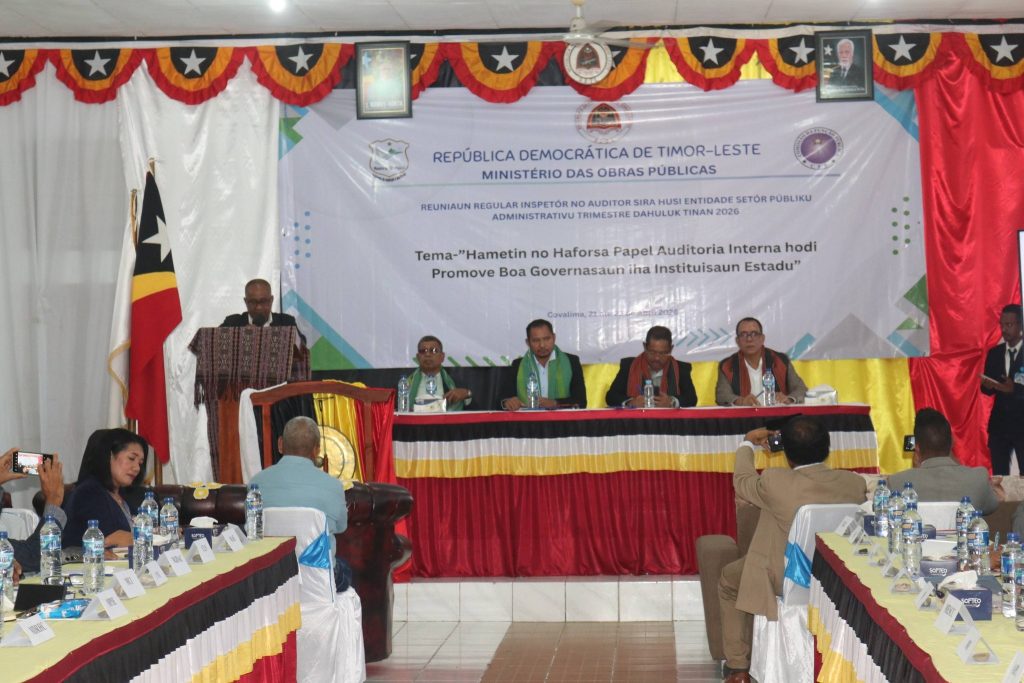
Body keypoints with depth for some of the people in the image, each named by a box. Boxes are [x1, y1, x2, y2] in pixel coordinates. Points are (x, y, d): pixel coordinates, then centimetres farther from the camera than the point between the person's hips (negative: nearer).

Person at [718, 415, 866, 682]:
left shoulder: (775, 482, -24)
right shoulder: (854, 483, -15)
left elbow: (742, 481, -1)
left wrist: (747, 443, 18)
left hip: (784, 581, -4)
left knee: (729, 580, 26)